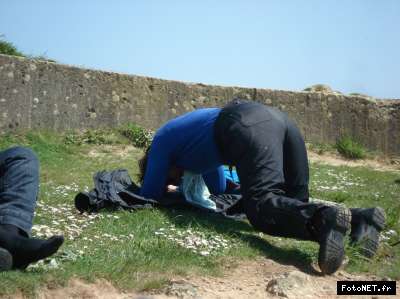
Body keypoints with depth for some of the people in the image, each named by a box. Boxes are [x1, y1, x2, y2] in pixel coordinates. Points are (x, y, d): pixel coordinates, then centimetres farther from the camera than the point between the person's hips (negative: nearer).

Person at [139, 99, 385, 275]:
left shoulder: (162, 140, 26)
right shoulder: (190, 131, 46)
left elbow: (150, 194, 24)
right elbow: (219, 189, 54)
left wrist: (166, 188, 48)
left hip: (249, 128, -8)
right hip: (277, 118, 8)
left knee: (261, 205, -21)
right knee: (294, 200, 10)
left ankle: (324, 219, -49)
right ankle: (360, 217, -14)